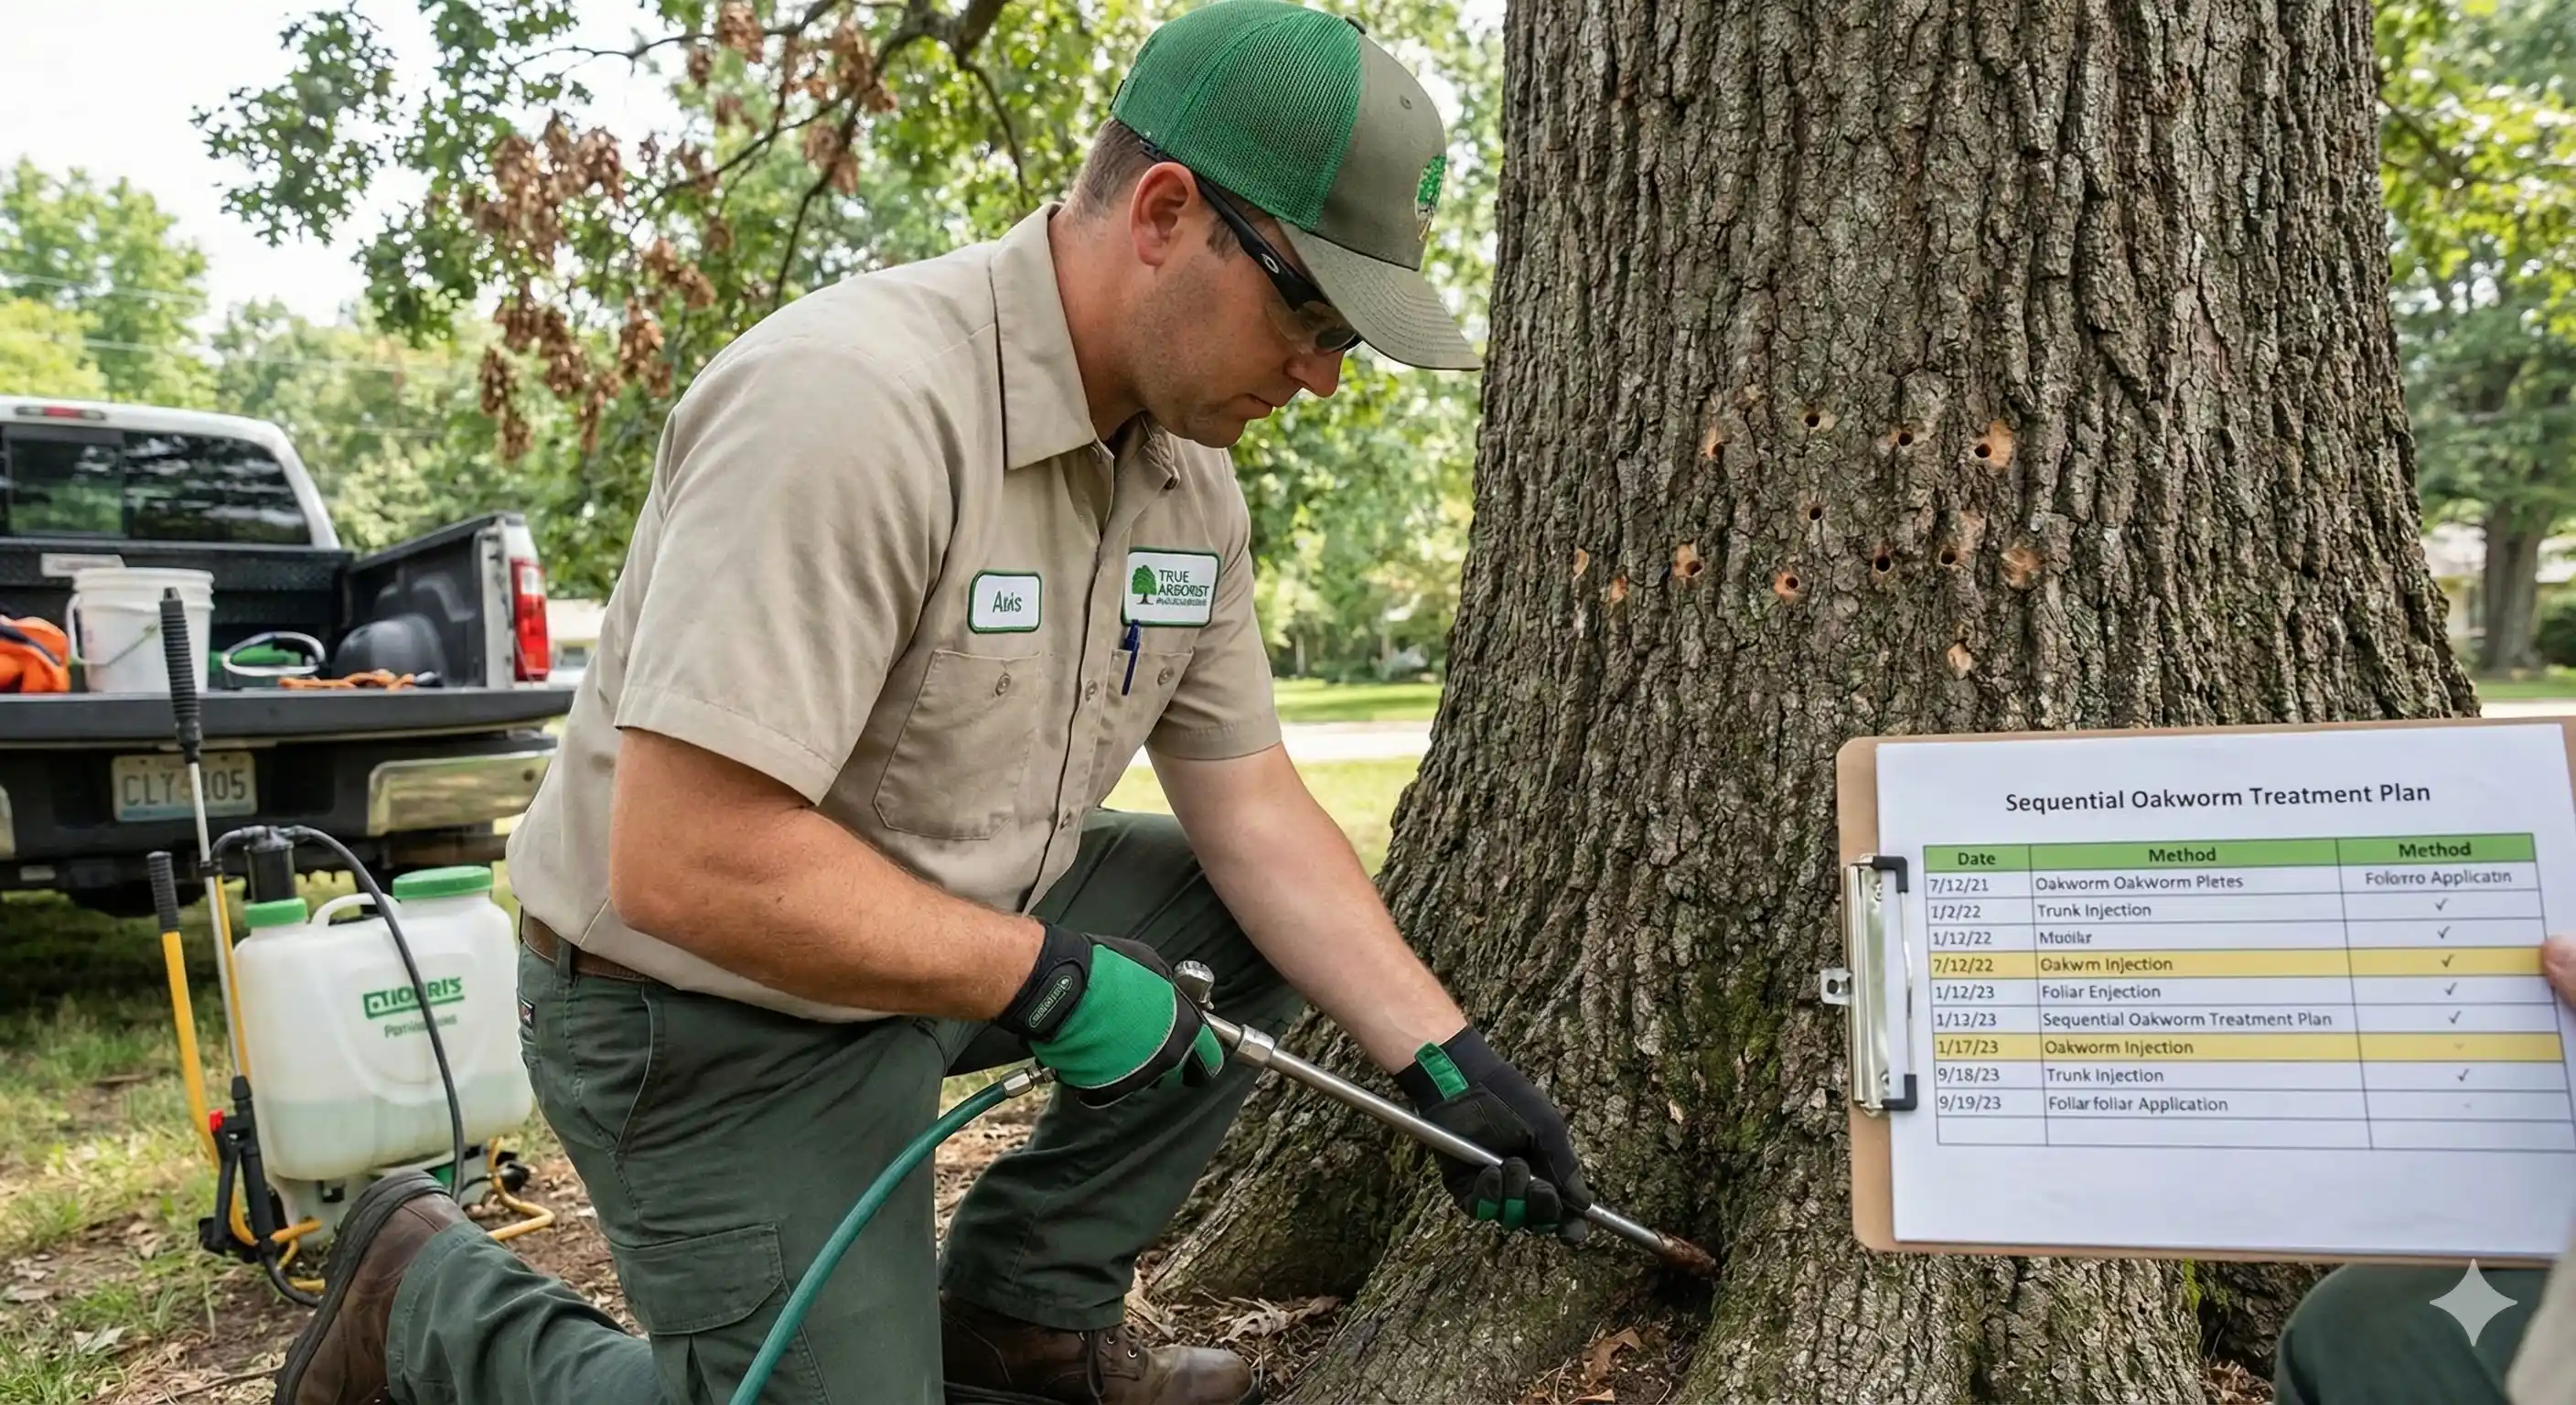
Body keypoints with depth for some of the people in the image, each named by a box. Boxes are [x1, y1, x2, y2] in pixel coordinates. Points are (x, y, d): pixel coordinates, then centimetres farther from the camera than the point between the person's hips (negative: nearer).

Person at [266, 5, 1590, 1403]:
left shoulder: (1187, 472, -2)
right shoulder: (852, 399, -30)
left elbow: (1249, 808, 2)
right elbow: (683, 864, -33)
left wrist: (1445, 1055, -5)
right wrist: (1043, 978, -25)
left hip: (940, 931, 8)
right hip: (713, 1021, -8)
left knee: (1269, 914, 3)